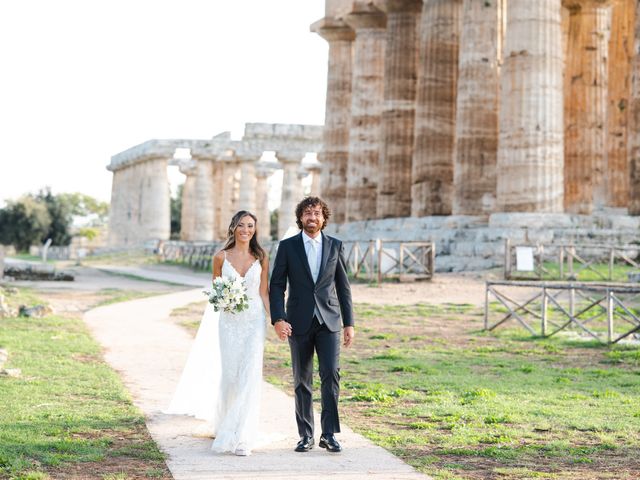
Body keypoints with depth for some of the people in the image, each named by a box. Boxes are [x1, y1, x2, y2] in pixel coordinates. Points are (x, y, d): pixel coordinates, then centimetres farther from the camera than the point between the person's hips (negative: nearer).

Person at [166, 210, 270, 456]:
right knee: (229, 375, 5)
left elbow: (264, 293, 2)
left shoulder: (261, 258, 3)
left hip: (255, 321, 0)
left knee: (249, 376, -8)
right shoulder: (221, 257, 2)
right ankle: (223, 423, 32)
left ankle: (241, 437, -5)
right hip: (229, 321, 0)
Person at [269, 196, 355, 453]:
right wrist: (278, 319, -12)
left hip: (329, 321, 0)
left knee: (331, 374, -11)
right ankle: (306, 435, 14)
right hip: (299, 323, 0)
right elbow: (277, 286, 0)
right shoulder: (287, 246, 2)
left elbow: (343, 286, 9)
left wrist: (349, 323, 5)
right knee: (302, 380, 5)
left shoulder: (335, 246, 6)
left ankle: (329, 433, -3)